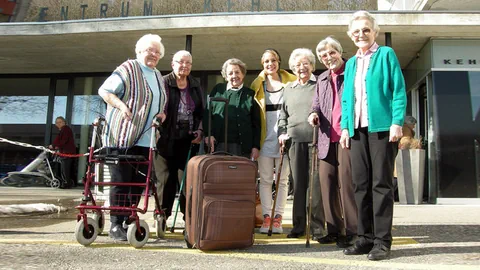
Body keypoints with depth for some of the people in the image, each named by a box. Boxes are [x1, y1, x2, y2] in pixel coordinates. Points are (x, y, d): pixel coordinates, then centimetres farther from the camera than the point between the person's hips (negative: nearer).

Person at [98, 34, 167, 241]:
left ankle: (129, 221, 21)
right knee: (121, 181, -3)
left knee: (139, 181, 9)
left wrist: (162, 114, 10)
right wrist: (122, 105, -20)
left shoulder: (158, 77, 20)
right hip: (122, 137, -7)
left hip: (145, 140, 7)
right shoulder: (128, 69, -2)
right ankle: (115, 225, 6)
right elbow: (104, 90, -6)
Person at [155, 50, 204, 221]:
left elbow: (202, 112, 16)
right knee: (165, 180, 4)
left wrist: (200, 131, 2)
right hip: (167, 140, -3)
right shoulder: (163, 83, -1)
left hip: (188, 140, 3)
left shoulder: (195, 85, 14)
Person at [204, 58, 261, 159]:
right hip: (218, 144, 0)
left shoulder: (251, 94, 10)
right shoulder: (218, 90, 12)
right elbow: (207, 114, 9)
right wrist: (209, 134, -4)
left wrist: (256, 146, 2)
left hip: (242, 147, 0)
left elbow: (256, 124, 8)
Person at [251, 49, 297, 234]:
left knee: (282, 180, 2)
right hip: (265, 138, 1)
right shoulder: (257, 84, 11)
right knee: (265, 179, 2)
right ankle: (266, 217, 8)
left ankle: (278, 218, 8)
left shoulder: (290, 81, 6)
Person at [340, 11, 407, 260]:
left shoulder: (386, 54, 5)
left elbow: (399, 91, -3)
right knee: (361, 184, 5)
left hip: (382, 126, -5)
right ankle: (365, 237, 12)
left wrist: (397, 122, -13)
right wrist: (345, 127, 9)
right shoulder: (350, 64, 20)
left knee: (381, 183, -4)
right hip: (357, 129, 5)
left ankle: (382, 240, 2)